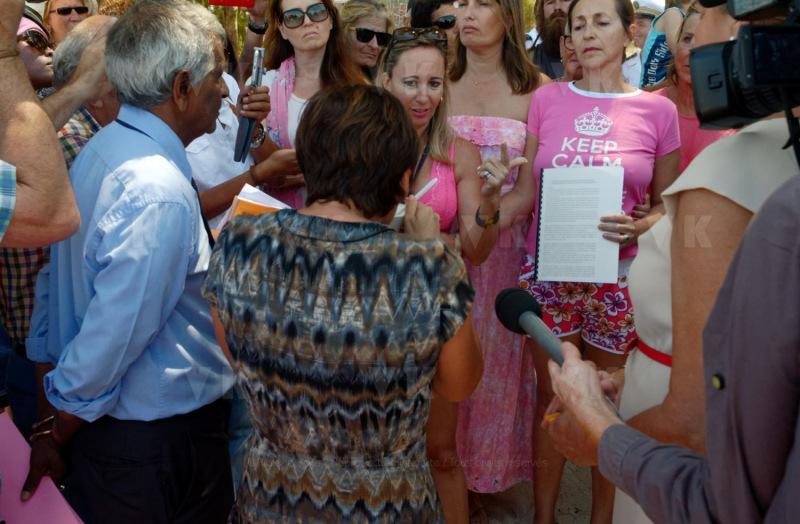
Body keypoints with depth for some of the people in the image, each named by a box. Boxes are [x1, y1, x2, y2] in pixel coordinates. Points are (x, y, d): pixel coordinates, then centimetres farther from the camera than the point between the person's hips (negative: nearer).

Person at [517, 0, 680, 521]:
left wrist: (639, 226, -14)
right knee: (552, 398, 10)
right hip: (548, 272, 1)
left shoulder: (658, 110, -1)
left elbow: (667, 202, 6)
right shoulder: (547, 98, 4)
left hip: (618, 279, -1)